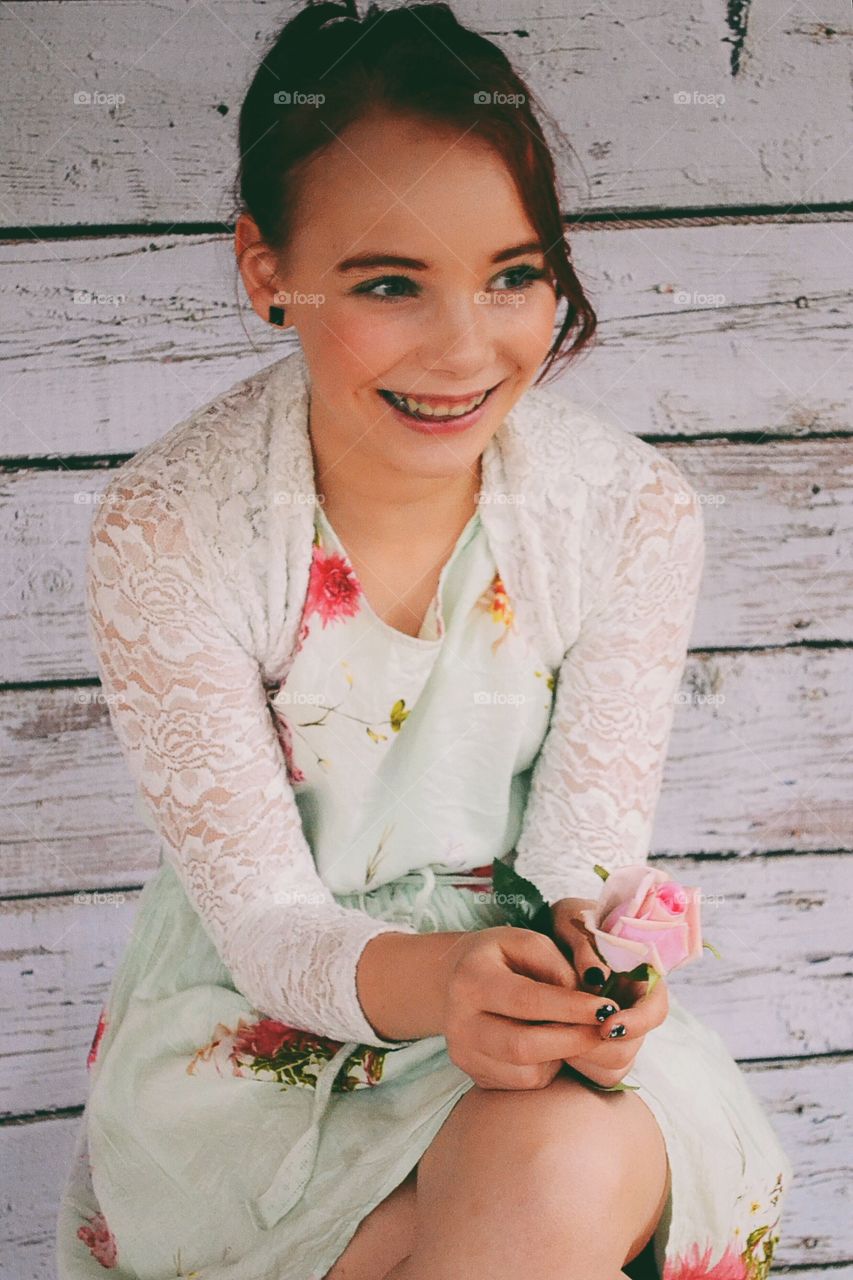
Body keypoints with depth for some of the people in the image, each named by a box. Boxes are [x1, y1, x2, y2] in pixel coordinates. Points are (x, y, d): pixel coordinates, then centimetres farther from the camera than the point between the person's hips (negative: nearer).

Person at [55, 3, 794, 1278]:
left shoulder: (634, 510, -13)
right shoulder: (162, 536, -19)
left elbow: (584, 847, -8)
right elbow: (261, 917, -17)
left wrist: (589, 960, -32)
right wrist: (421, 982, -38)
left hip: (535, 984, 2)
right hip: (260, 1007, -1)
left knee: (561, 1172, -32)